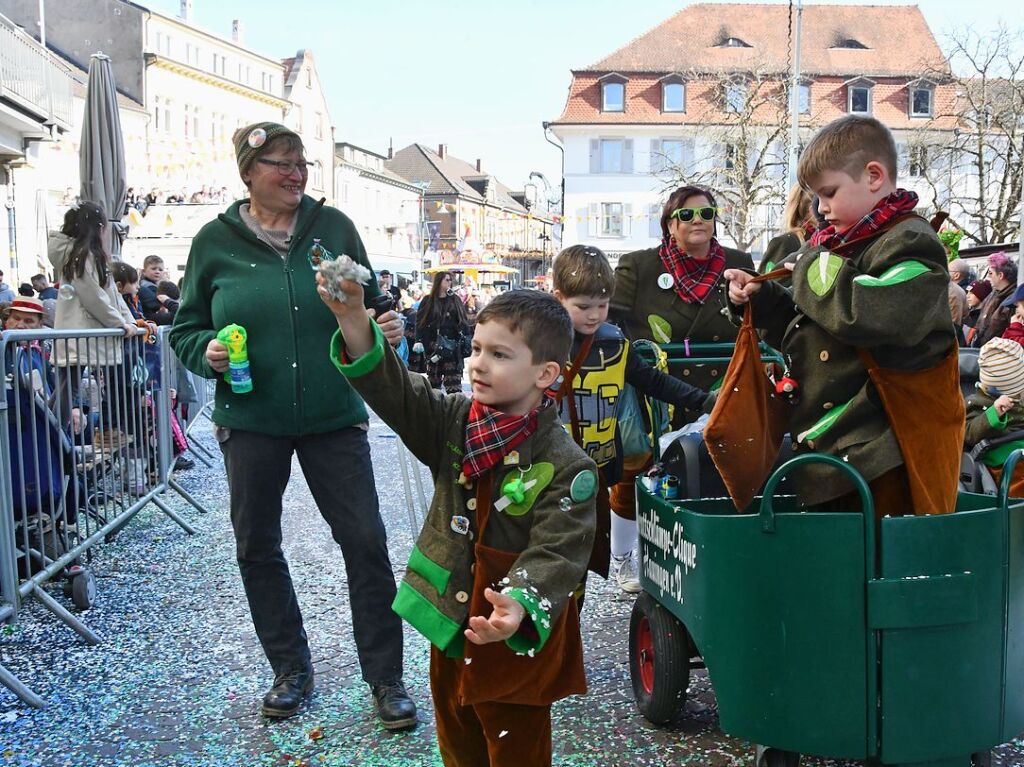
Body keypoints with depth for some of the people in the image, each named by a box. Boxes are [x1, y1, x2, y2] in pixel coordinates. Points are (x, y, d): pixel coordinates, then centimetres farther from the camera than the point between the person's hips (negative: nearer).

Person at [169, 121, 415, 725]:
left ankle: (385, 677, 12)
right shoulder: (216, 241, 0)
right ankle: (291, 670, 28)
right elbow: (186, 329, 7)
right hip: (251, 421, 1)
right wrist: (207, 353, -14)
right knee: (257, 547, 10)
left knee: (365, 541, -2)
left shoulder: (333, 227, 1)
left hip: (335, 418, 0)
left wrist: (388, 328, -11)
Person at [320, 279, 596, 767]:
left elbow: (556, 553, -24)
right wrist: (351, 317, -25)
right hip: (450, 626, 6)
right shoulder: (454, 422, -2)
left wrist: (520, 607, -43)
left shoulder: (566, 467, -19)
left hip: (518, 641, -5)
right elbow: (391, 388, -10)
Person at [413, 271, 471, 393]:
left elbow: (463, 322, 11)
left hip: (452, 345, 0)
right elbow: (420, 322, 1)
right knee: (433, 379, 5)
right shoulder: (428, 301, 5)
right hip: (432, 345, 0)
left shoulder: (456, 300, 11)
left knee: (454, 381, -7)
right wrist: (418, 340, -9)